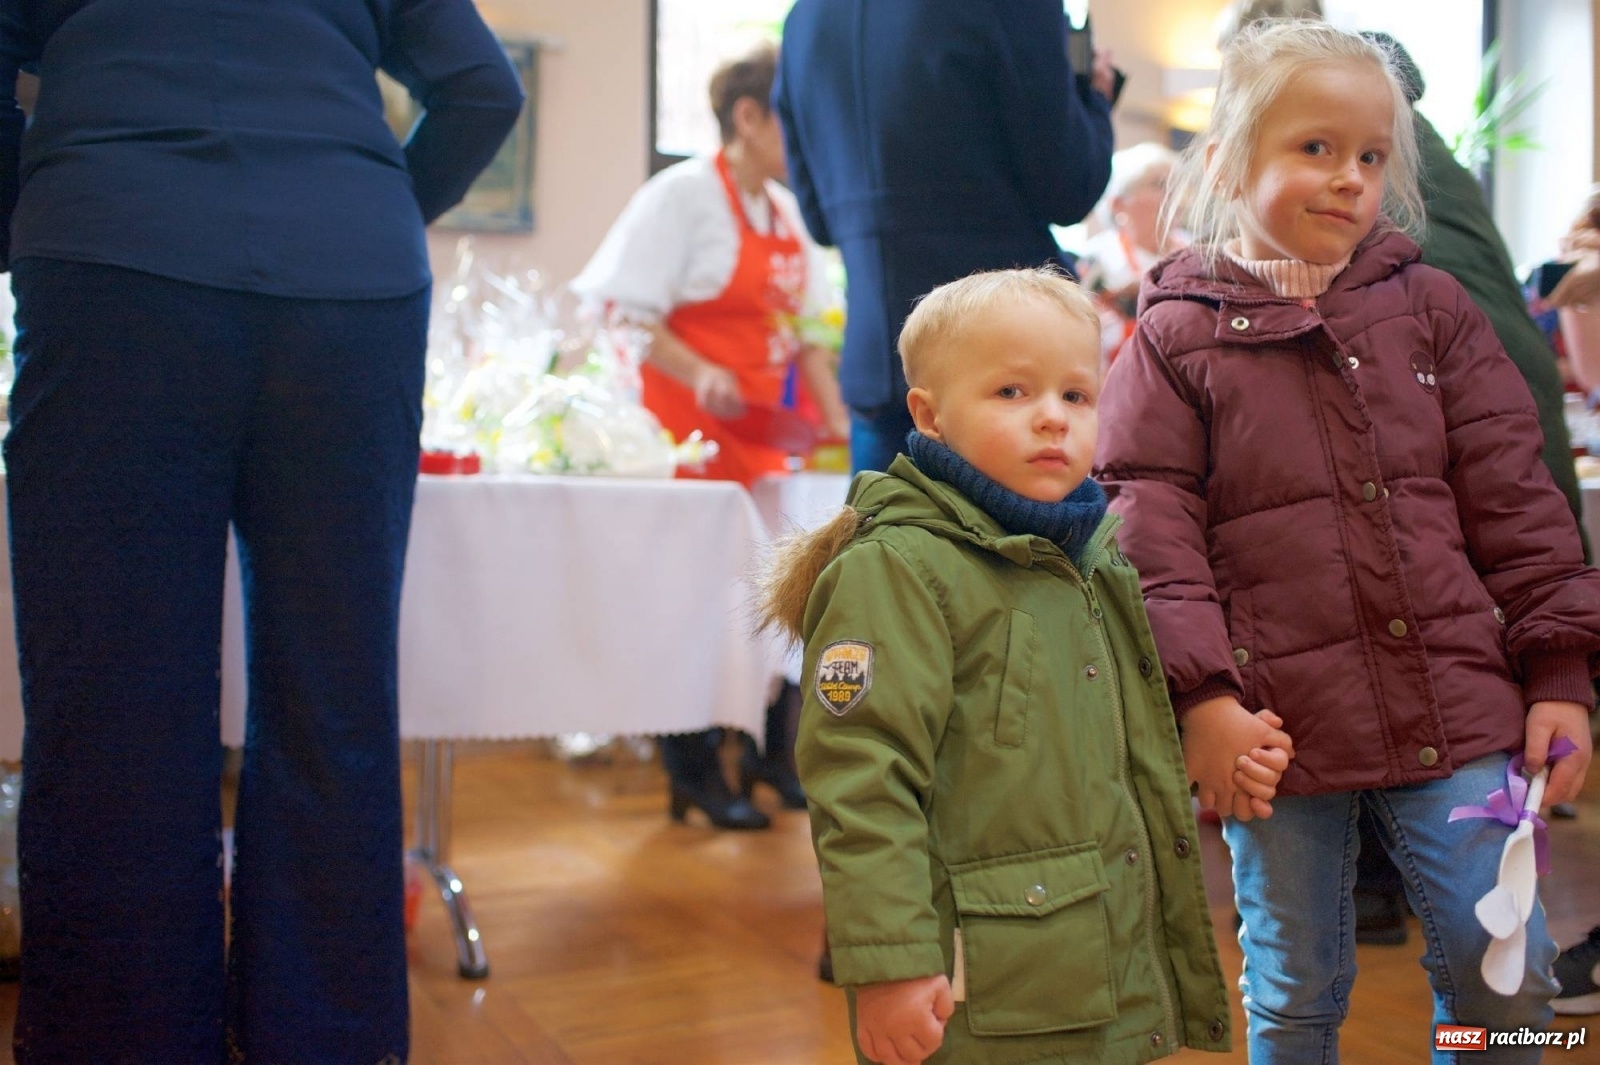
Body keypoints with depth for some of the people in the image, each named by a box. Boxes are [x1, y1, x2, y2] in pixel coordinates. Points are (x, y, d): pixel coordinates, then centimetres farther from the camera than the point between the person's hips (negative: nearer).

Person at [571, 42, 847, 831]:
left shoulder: (789, 211, 13)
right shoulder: (684, 194, -9)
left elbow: (807, 326, 18)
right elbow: (624, 311, -13)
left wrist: (836, 417, 8)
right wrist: (699, 375, -24)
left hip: (767, 429, 7)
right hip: (691, 424, -7)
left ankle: (774, 753, 22)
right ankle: (695, 774, 11)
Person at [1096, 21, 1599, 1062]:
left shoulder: (1430, 305, 7)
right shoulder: (1176, 335, -1)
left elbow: (1515, 502, 7)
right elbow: (1154, 534, -6)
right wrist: (1199, 696, -14)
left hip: (1457, 710, 2)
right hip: (1280, 726, -2)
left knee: (1507, 976, 7)